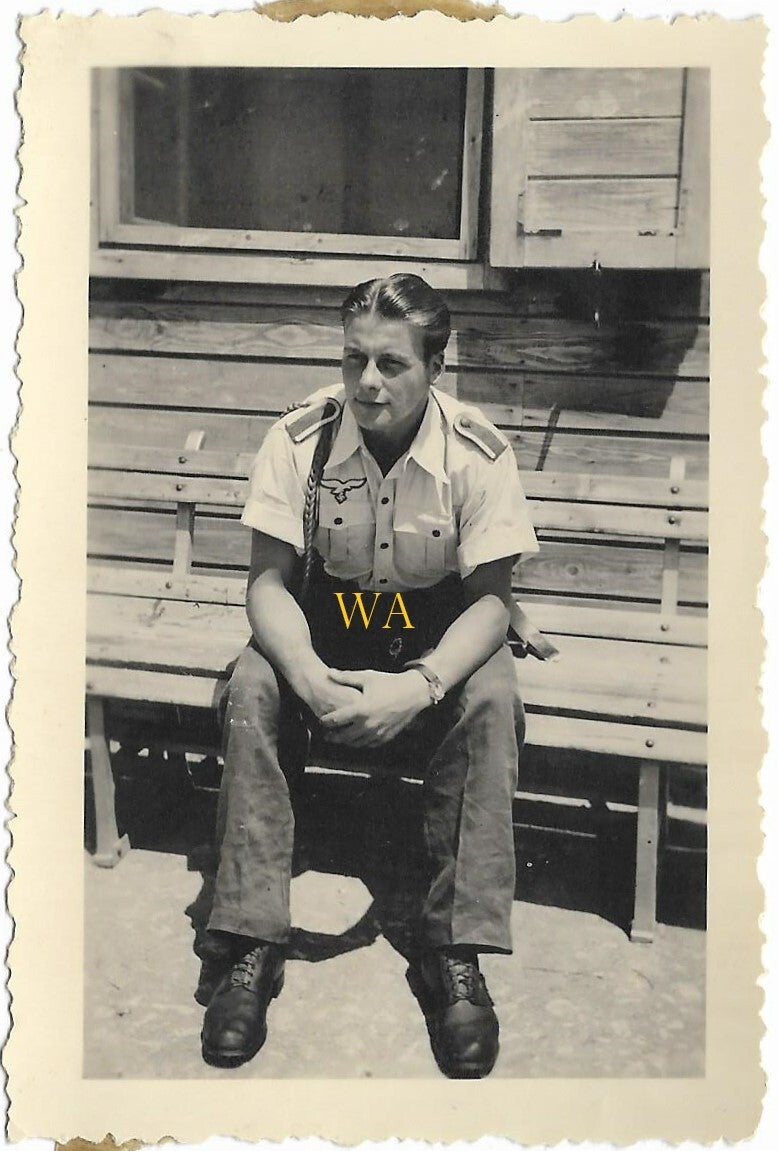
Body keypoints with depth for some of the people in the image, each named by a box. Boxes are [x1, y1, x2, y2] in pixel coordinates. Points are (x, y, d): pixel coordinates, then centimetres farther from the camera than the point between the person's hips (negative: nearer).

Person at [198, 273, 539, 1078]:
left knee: (493, 699, -31)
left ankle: (455, 954, -22)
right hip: (321, 643, 1)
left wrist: (419, 687, -33)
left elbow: (491, 598, -15)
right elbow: (268, 580, -12)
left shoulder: (479, 454, -16)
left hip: (438, 649, -1)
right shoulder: (299, 439, -13)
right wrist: (308, 676, -33)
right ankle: (250, 944, -22)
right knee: (252, 686, -28)